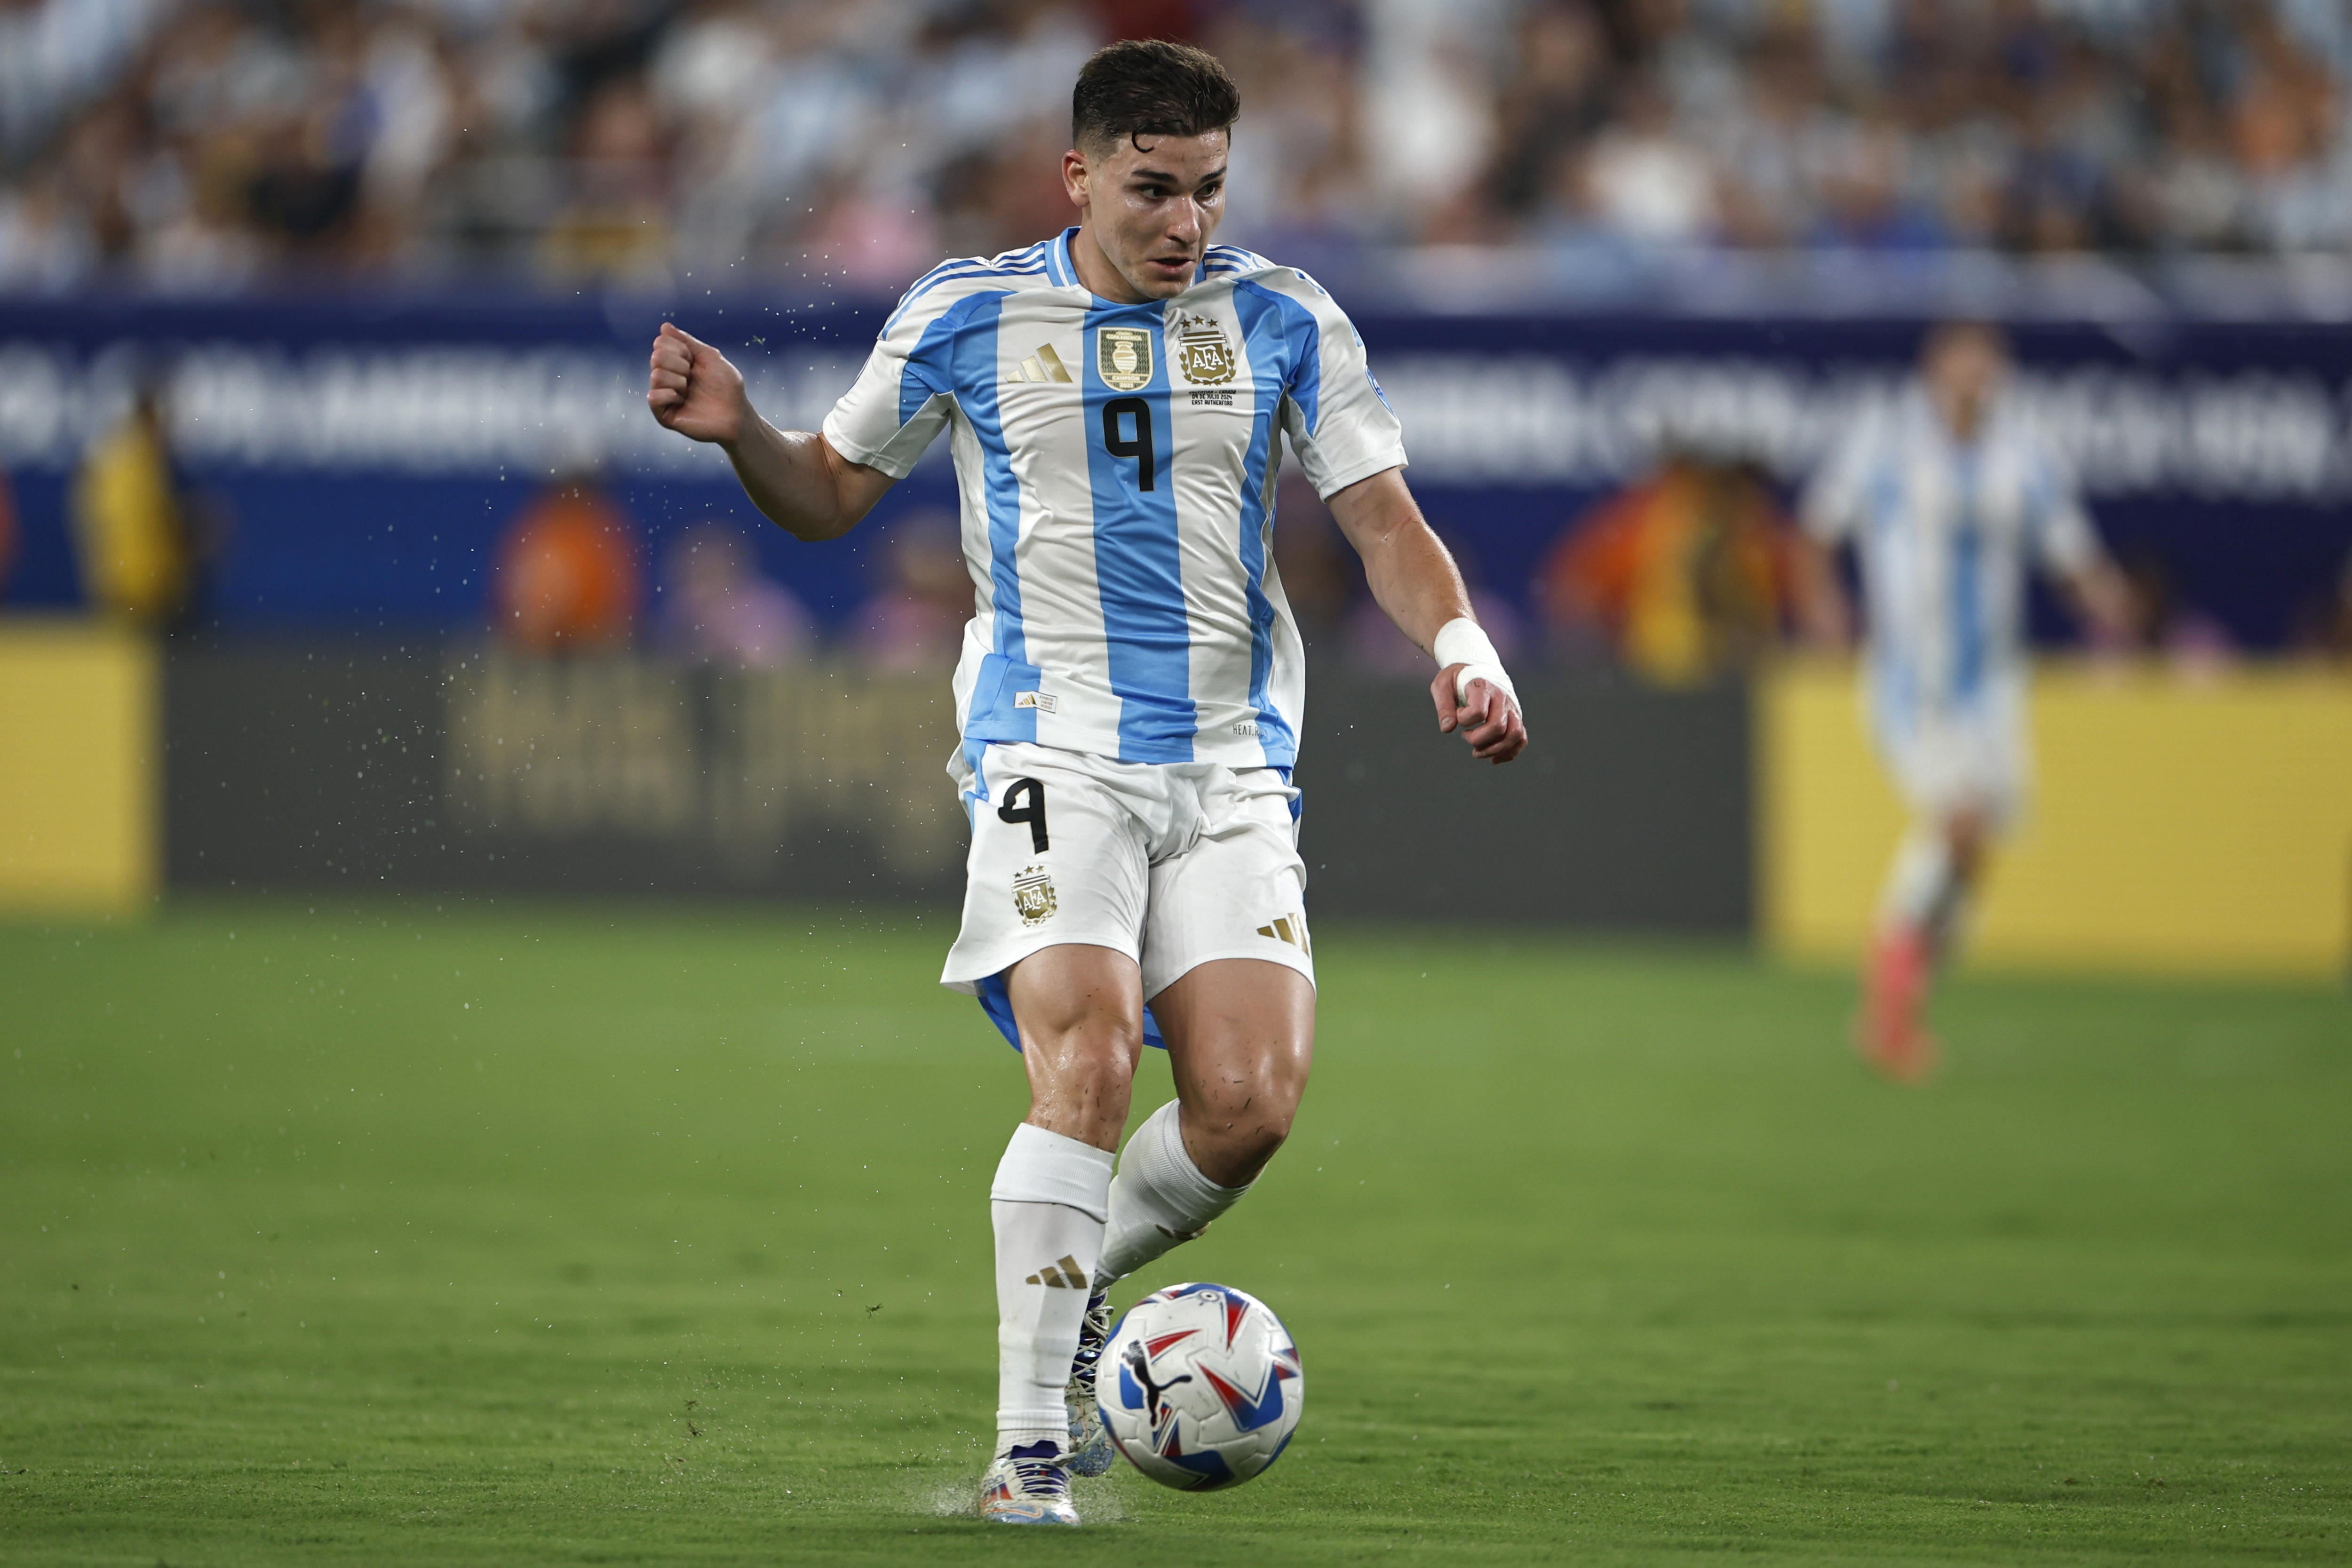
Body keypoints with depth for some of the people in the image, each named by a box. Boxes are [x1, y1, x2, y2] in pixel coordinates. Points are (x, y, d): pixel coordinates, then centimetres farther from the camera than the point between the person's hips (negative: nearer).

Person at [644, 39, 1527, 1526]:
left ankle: (1077, 1283, 19)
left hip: (1233, 766, 2)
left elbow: (1382, 515, 3)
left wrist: (1460, 640, -15)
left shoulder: (1284, 321, 5)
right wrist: (740, 431, -7)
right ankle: (1032, 1446, -17)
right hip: (1052, 756, -2)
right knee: (1089, 1060, -23)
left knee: (1251, 1100, -13)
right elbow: (831, 493, 14)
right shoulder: (967, 319, 3)